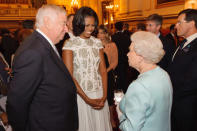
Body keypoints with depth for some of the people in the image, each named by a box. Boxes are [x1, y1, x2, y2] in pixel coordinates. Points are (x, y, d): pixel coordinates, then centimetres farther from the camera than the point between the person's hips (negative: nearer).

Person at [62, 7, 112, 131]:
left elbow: (103, 71, 4)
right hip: (80, 95, -3)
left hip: (99, 94, 4)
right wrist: (87, 99, -12)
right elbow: (69, 76, -11)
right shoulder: (70, 44, -8)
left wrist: (104, 96, -7)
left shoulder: (97, 43, 4)